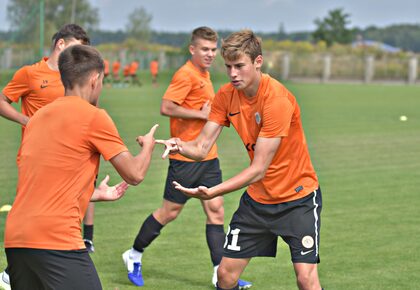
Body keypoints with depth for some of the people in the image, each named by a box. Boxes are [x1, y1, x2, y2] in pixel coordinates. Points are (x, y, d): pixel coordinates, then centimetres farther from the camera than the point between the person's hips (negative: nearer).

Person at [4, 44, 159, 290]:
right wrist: (148, 146, 23)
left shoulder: (37, 118, 19)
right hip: (58, 240, -7)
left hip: (15, 239, 7)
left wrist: (100, 194, 37)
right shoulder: (94, 116, -2)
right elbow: (135, 174, 1)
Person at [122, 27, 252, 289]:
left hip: (208, 156, 8)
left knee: (216, 211, 3)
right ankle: (134, 255, 21)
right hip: (186, 157, -8)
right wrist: (202, 114, -19)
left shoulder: (204, 74, 13)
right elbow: (166, 107, -24)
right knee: (170, 212, 2)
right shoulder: (186, 75, -14)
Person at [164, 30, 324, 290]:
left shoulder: (277, 99, -26)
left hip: (298, 196, -6)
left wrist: (213, 192, -38)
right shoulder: (226, 95, -5)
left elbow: (259, 169, -28)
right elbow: (201, 148, -8)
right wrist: (181, 146, -31)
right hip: (257, 198, 6)